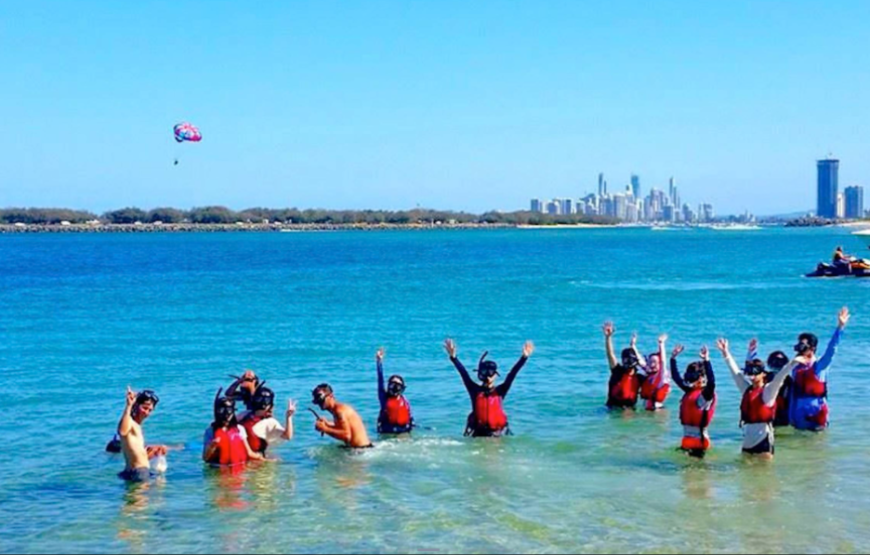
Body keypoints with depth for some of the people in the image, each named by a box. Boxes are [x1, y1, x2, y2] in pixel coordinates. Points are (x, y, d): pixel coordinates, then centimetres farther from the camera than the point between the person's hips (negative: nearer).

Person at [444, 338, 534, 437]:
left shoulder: (500, 391, 2)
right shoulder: (475, 390, 2)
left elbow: (512, 375, -7)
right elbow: (464, 374, -7)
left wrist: (524, 357, -18)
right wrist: (453, 357, -18)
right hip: (478, 433, 0)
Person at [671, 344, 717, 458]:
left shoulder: (706, 394, -10)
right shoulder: (689, 391, 12)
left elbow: (711, 382, -31)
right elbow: (676, 377, 21)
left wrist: (706, 360, -40)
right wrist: (673, 358, 15)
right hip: (688, 439, 8)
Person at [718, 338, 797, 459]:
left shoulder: (768, 390, -4)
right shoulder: (746, 389, 12)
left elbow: (779, 377, -18)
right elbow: (735, 372, 17)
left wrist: (792, 364, -34)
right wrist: (726, 354, 17)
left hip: (763, 439, -6)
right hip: (747, 440, 7)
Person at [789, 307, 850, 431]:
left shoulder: (820, 366, -6)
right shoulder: (796, 370, 8)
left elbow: (832, 348, -21)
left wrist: (840, 327, -32)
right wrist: (791, 417, 15)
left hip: (817, 415, -5)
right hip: (800, 416, 5)